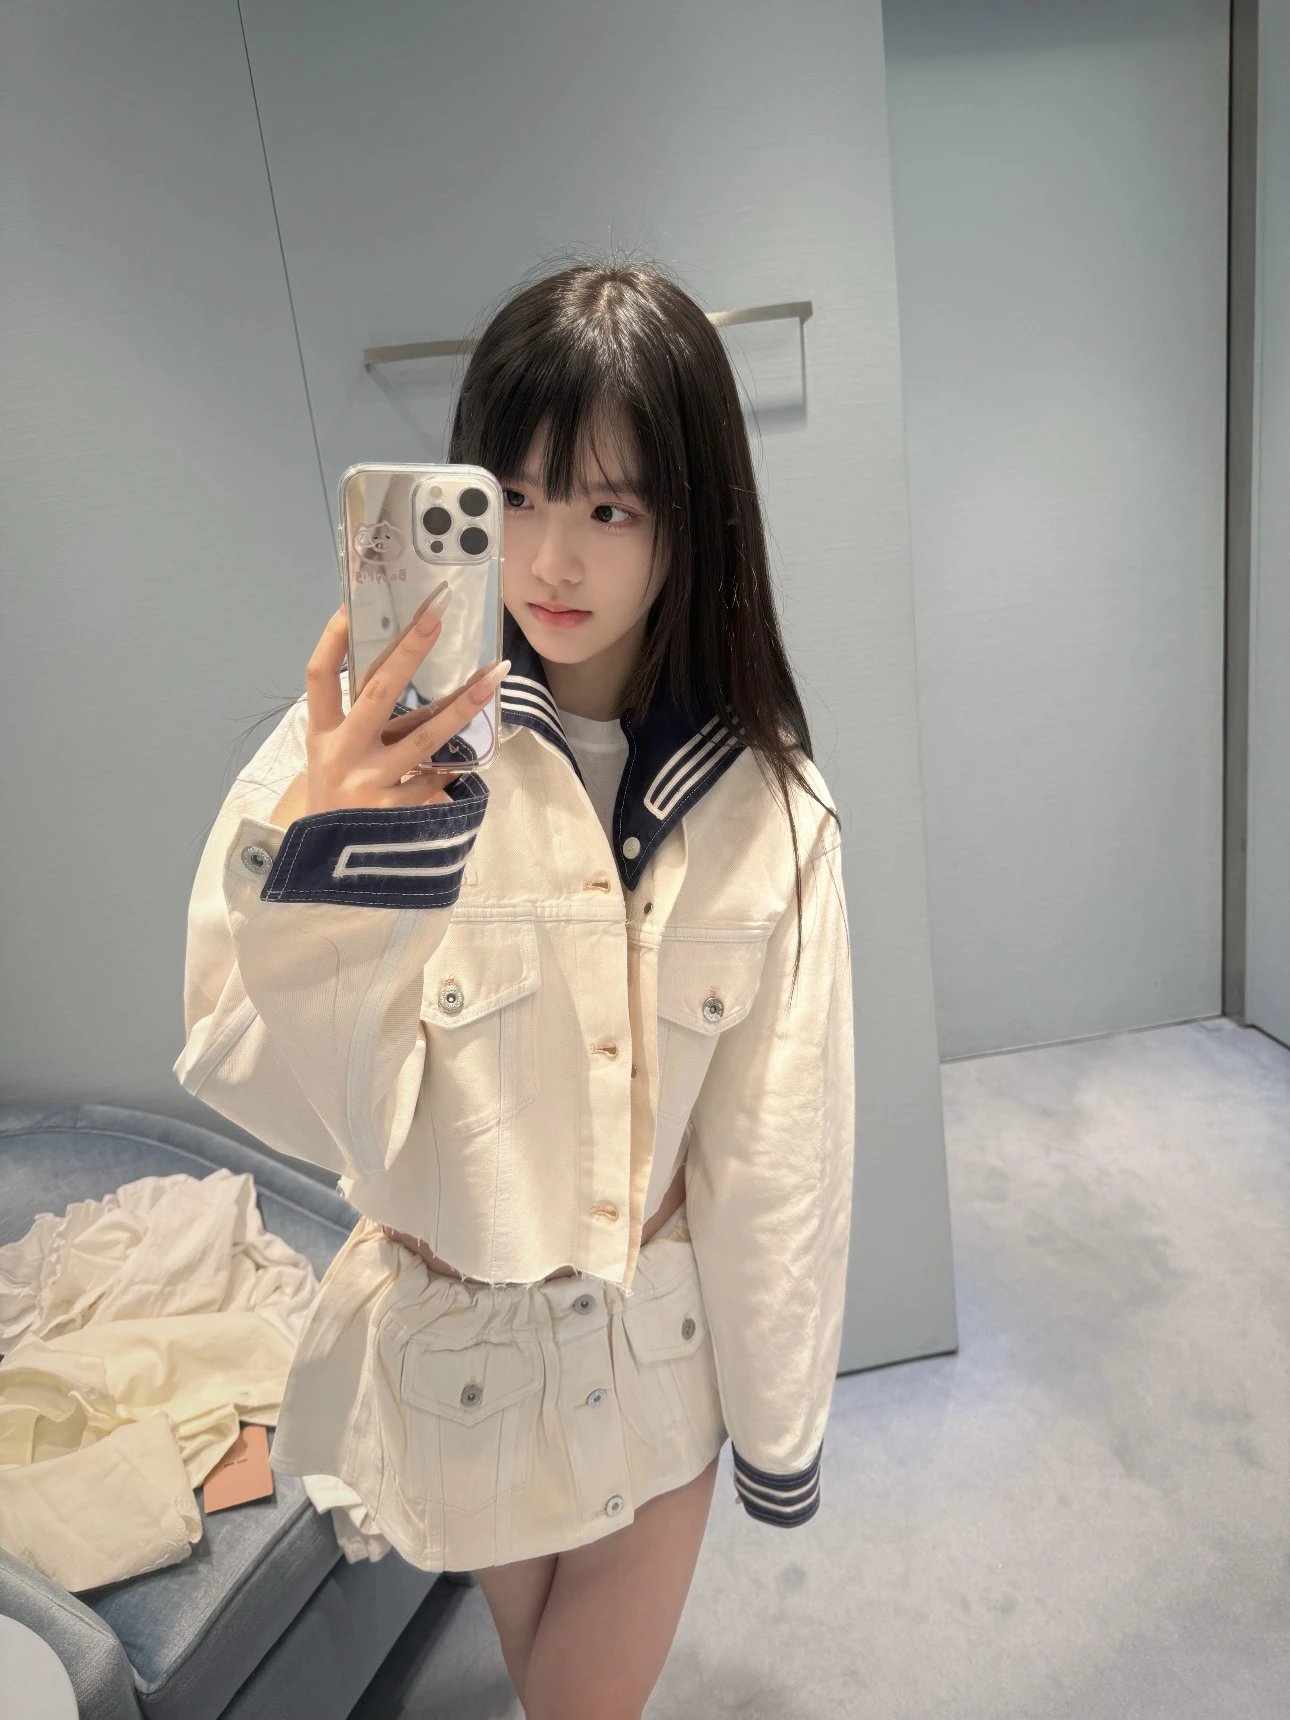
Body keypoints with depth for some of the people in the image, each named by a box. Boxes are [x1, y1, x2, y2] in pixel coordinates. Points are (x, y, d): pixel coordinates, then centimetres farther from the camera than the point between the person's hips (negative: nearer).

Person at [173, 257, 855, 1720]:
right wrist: (316, 862, -41)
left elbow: (775, 1146, -7)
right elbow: (302, 1105, -22)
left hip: (661, 1341, 1)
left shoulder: (763, 807, -15)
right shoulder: (381, 746, -21)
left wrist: (779, 1418, 3)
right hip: (452, 1341, 0)